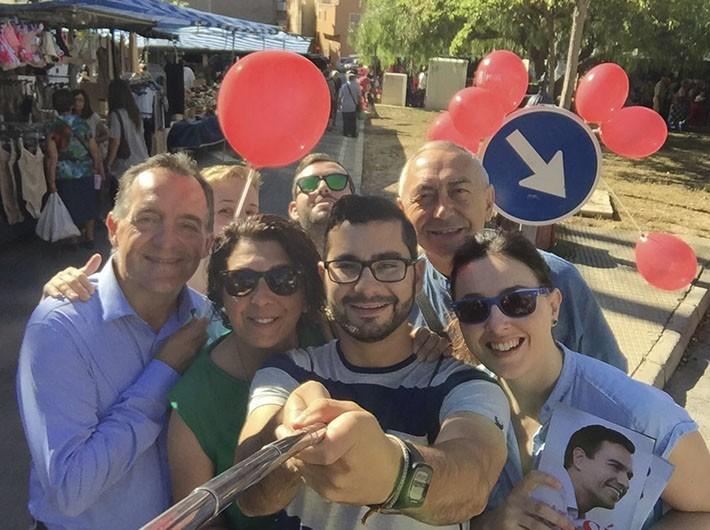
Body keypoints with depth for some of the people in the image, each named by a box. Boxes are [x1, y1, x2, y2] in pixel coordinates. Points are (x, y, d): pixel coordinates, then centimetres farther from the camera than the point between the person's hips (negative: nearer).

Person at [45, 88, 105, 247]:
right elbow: (94, 151, 0)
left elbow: (52, 158, -12)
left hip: (65, 175, -2)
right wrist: (100, 169, 12)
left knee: (71, 208, 10)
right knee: (88, 205, 15)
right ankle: (89, 237, 21)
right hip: (86, 172, 2)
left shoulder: (53, 128, -10)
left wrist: (51, 182, -8)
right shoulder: (82, 124, -2)